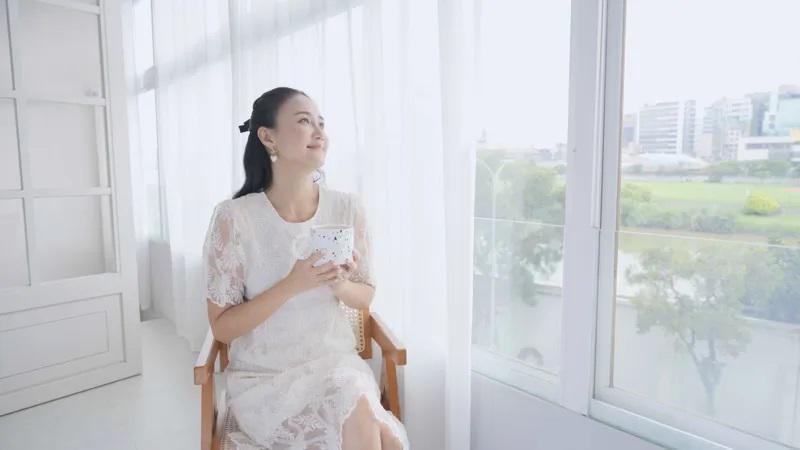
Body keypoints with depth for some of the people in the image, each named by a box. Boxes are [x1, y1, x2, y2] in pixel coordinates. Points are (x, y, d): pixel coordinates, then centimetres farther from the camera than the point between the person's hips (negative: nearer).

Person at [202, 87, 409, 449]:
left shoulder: (347, 208, -4)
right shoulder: (234, 217, -13)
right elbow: (222, 328, -9)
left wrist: (339, 285, -16)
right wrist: (291, 285, -23)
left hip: (337, 365, 3)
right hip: (264, 378, -2)